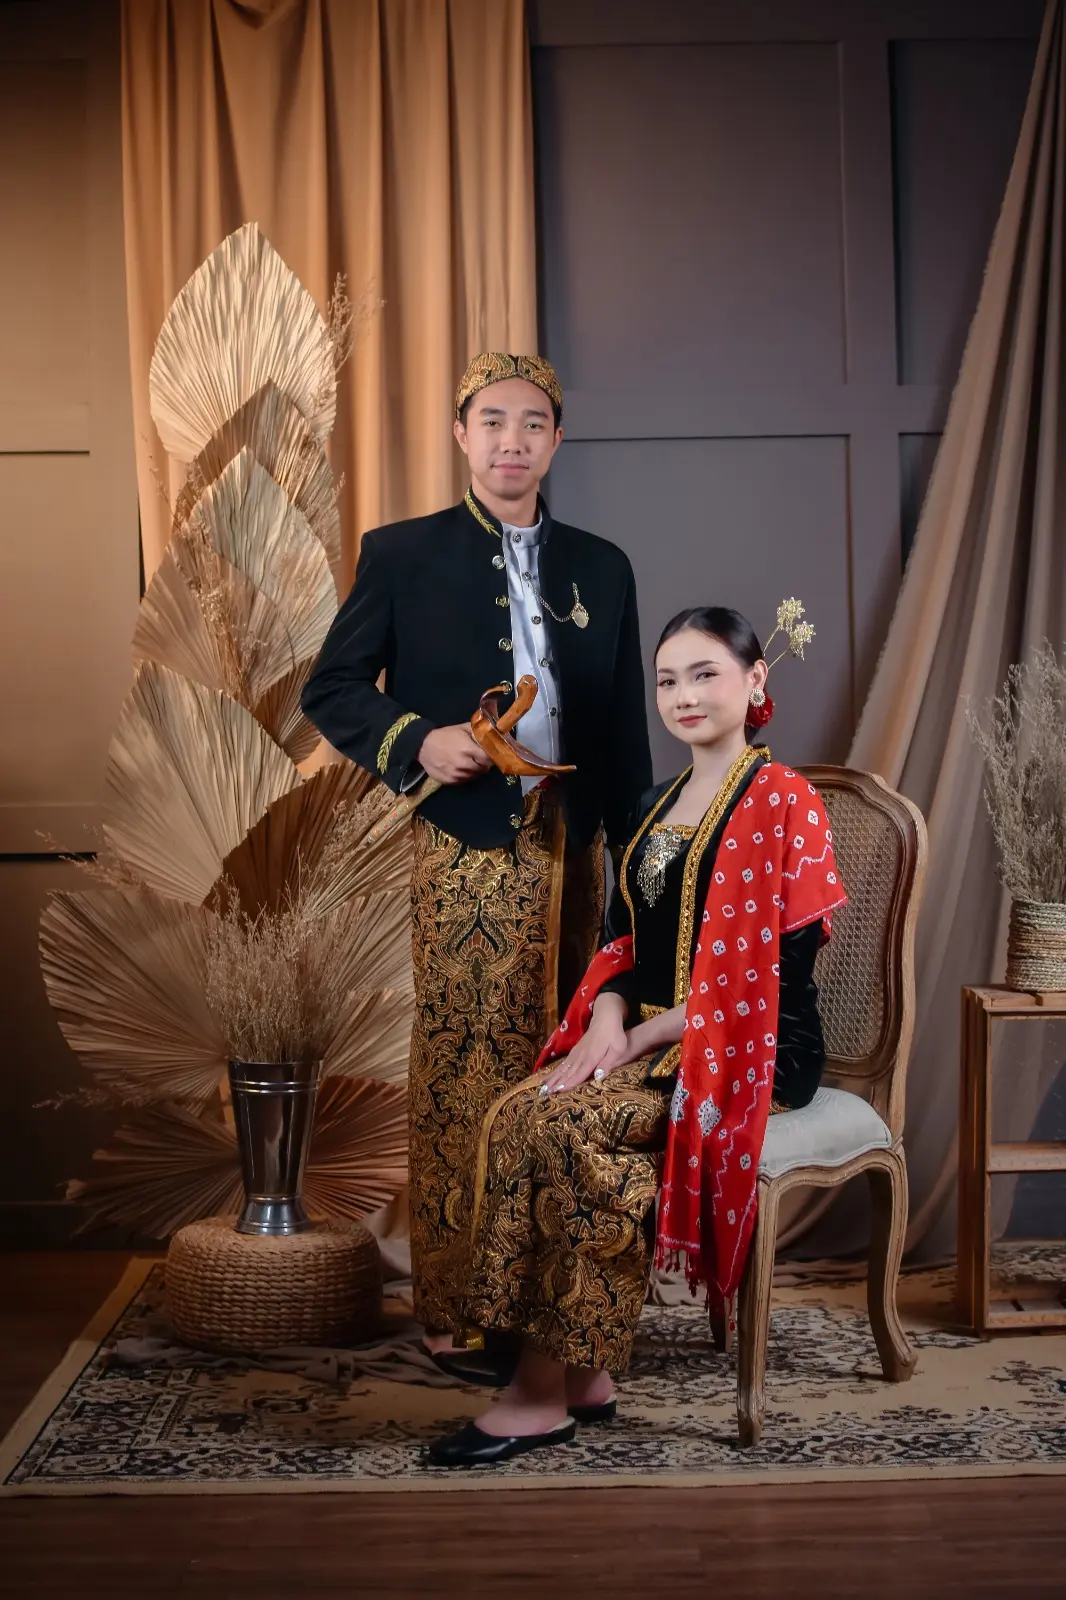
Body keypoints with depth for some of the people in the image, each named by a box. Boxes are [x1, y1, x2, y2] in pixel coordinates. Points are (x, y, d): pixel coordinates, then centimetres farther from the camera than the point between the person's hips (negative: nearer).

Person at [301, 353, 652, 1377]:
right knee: (464, 1075, 0)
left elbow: (625, 729, 14)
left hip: (570, 850, 4)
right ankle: (456, 1314, 11)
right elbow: (331, 689, 3)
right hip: (468, 851, -4)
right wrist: (415, 741, -15)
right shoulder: (403, 555, 3)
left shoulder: (600, 568, 13)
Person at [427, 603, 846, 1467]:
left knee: (563, 1124, -28)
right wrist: (608, 1016, -5)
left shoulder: (781, 802, -7)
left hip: (753, 1047, -7)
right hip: (647, 1036, 7)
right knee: (514, 1114, -20)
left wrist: (643, 1034, -16)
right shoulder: (658, 804, 16)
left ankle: (547, 1389, -14)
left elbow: (776, 970, -15)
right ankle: (582, 1374, -13)